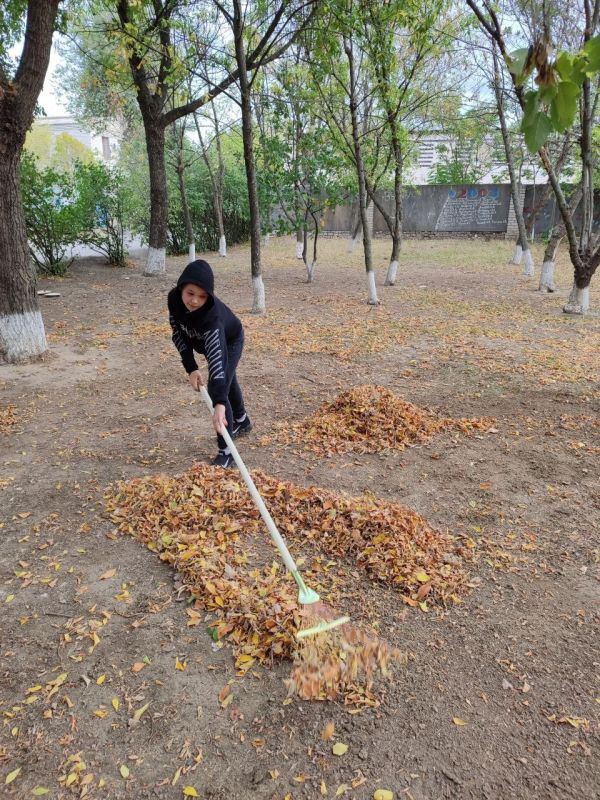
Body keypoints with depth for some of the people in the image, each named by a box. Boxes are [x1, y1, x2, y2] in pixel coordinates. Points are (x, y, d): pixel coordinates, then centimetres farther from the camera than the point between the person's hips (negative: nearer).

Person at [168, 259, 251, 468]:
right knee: (227, 381, 25)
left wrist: (219, 404, -62)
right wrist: (191, 368, -26)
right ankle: (242, 421, 51)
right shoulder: (174, 299, -31)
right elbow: (178, 334, -17)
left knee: (220, 387, -16)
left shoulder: (212, 314, -46)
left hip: (229, 342, -6)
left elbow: (217, 358, -55)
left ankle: (226, 452, -3)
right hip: (205, 342, 6)